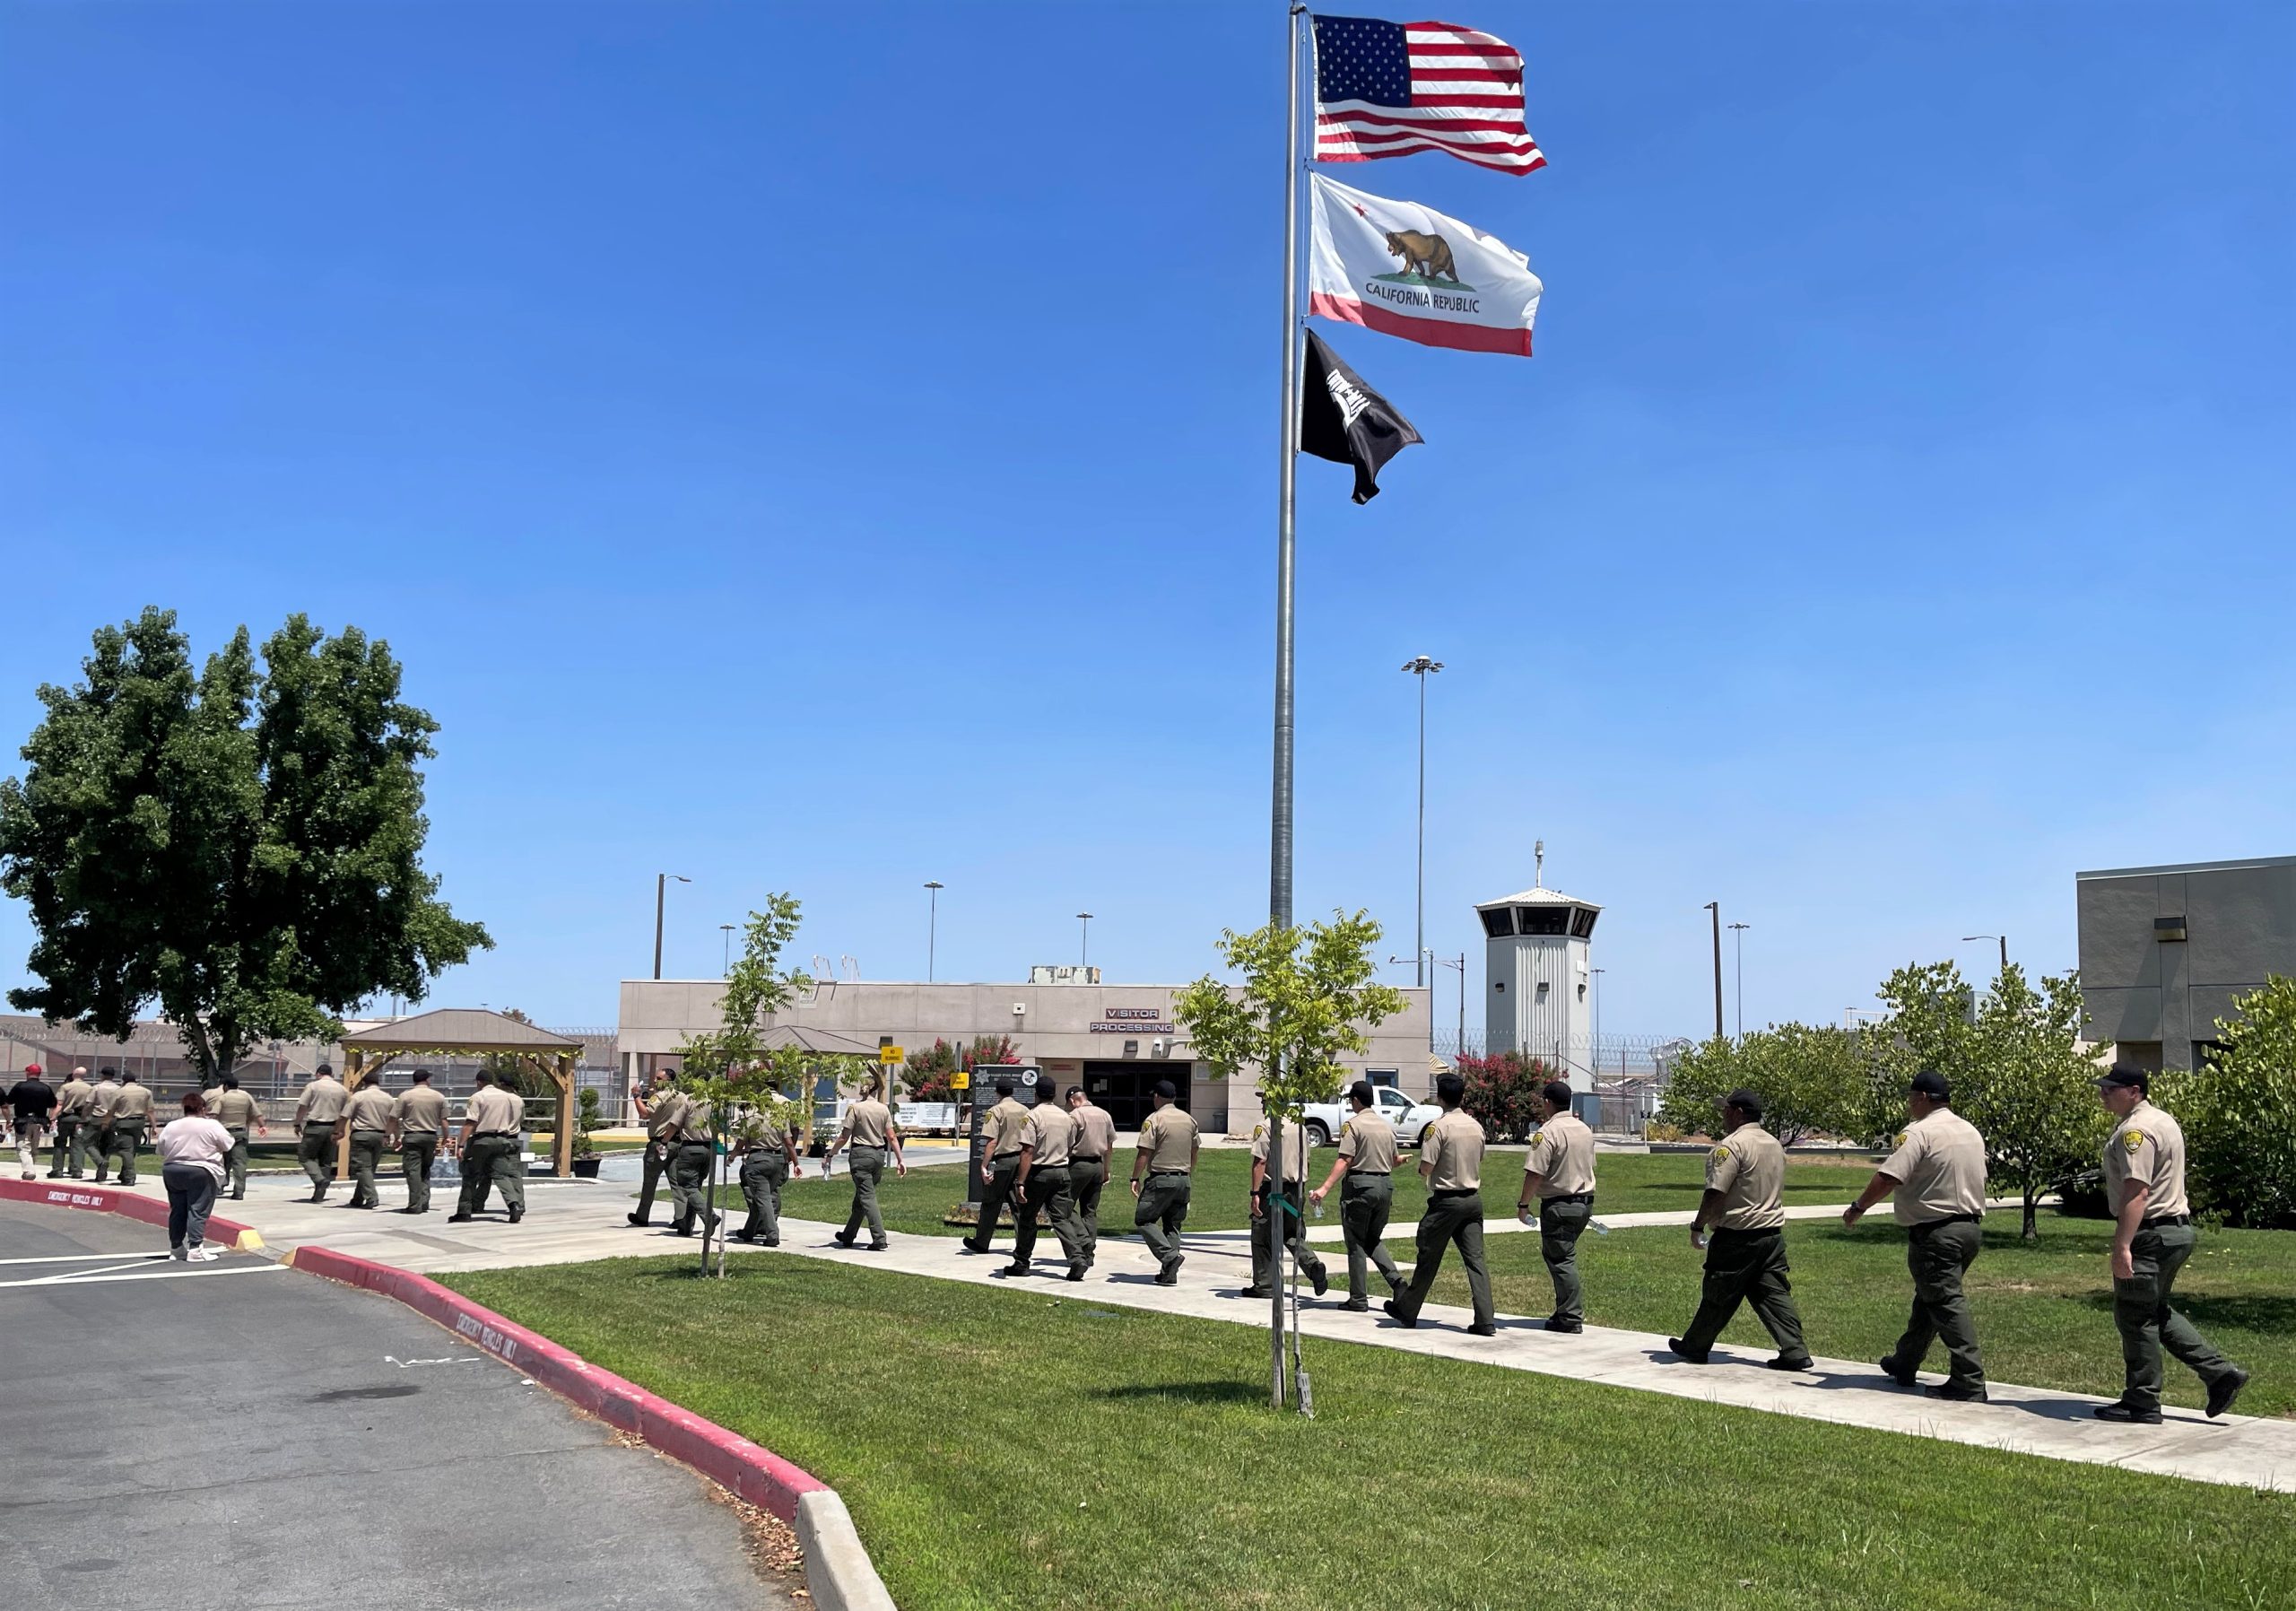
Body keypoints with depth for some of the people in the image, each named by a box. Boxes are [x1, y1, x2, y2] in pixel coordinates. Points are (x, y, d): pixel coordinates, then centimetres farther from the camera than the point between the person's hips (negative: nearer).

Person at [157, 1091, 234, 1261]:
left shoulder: (170, 1127, 5)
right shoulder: (212, 1126, -8)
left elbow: (161, 1151, 11)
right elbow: (227, 1146, -1)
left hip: (172, 1172, 5)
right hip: (200, 1172, -5)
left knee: (177, 1210, 14)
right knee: (198, 1211, -4)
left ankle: (176, 1248, 22)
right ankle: (195, 1249, -10)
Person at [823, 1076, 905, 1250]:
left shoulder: (855, 1108, -10)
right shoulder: (884, 1109, 3)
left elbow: (844, 1138, -10)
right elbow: (892, 1137, 1)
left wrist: (829, 1155, -1)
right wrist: (900, 1160, 6)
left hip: (861, 1154, -5)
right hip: (879, 1155, 6)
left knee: (867, 1198, -4)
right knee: (861, 1197, 18)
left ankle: (880, 1240, -13)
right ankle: (848, 1236, 30)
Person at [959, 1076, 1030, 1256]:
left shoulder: (996, 1111, -10)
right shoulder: (1025, 1111, 7)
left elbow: (991, 1142, -17)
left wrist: (984, 1166, -17)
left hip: (1001, 1161, -5)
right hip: (1021, 1160, 5)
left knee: (991, 1203, 6)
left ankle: (982, 1243, 16)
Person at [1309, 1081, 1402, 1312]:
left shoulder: (1352, 1124, -9)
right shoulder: (1387, 1126, 12)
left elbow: (1344, 1160, -20)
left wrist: (1325, 1188, -27)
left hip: (1360, 1184, -6)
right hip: (1385, 1184, 6)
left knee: (1356, 1244, 3)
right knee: (1374, 1241, 18)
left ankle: (1358, 1299, 5)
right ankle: (1397, 1282, 0)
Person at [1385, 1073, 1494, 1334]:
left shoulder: (1439, 1127, -14)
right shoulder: (1475, 1126, 6)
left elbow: (1426, 1168, -16)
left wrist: (1422, 1171, 5)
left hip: (1446, 1200, -5)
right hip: (1473, 1198, 5)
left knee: (1428, 1259, 7)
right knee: (1475, 1259, 2)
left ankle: (1407, 1310, 21)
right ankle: (1485, 1321, -4)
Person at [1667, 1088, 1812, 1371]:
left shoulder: (1733, 1144, -16)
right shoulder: (1774, 1144, 13)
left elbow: (1716, 1192, -20)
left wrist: (1698, 1226, -10)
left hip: (1738, 1236, -8)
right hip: (1773, 1233, 8)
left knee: (1718, 1296, 4)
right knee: (1774, 1294, 7)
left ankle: (1694, 1347, 17)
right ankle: (1794, 1351, -1)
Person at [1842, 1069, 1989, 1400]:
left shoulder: (1919, 1132, -15)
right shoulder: (1971, 1132, 12)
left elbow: (1888, 1177, -21)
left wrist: (1858, 1208, -10)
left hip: (1936, 1232, -9)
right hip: (1971, 1228, 9)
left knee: (1946, 1304, -6)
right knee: (1927, 1298, 20)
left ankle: (1969, 1382, -8)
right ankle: (1904, 1364, 32)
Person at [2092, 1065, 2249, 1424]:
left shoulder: (2135, 1130, -18)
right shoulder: (2163, 1121, 16)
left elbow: (2136, 1192, -27)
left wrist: (2122, 1246, -29)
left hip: (2151, 1235, -11)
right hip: (2178, 1229, 11)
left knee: (2134, 1317, -1)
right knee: (2156, 1312, 20)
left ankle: (2141, 1405, 6)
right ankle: (2220, 1373, 16)